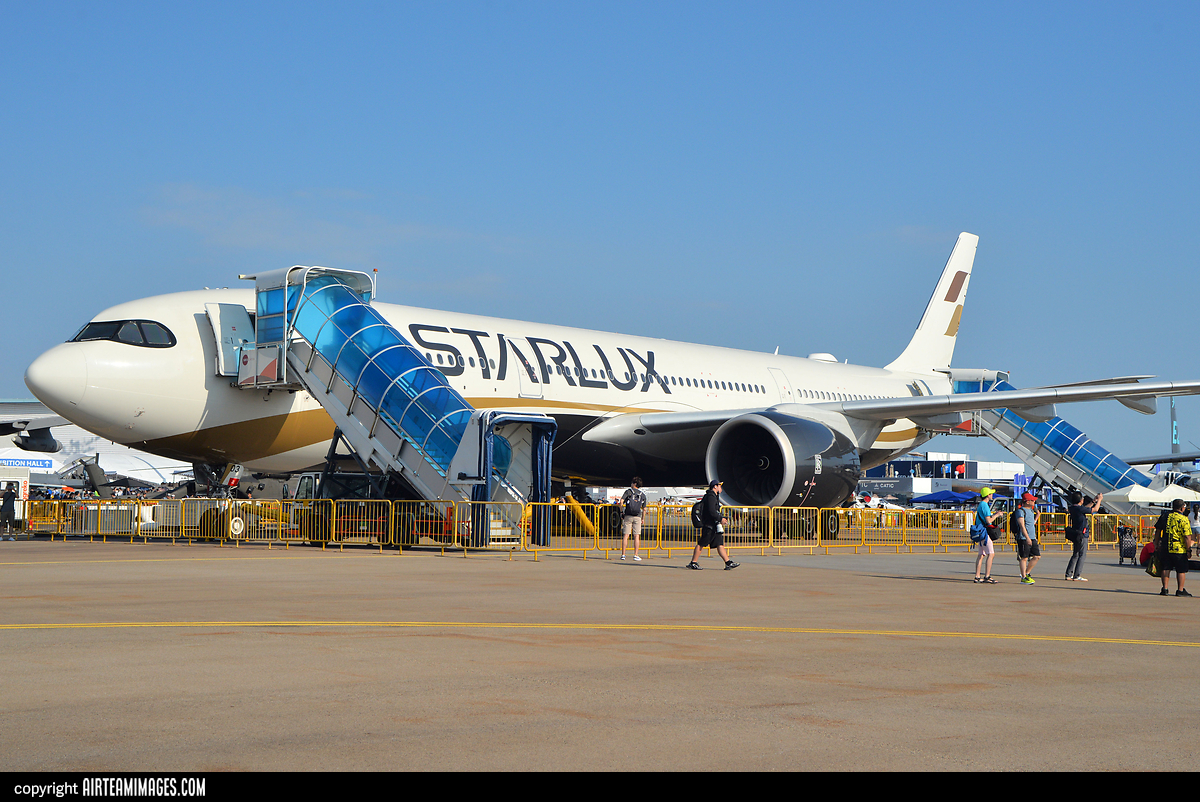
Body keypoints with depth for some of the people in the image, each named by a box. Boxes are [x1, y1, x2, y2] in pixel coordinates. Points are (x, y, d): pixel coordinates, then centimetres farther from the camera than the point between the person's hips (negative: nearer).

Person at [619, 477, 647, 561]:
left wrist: (621, 512, -1)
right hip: (637, 517, 1)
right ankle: (635, 555, -1)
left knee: (625, 535, 2)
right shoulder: (643, 495, 9)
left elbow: (621, 501, -11)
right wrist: (643, 519, 19)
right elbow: (644, 509, 8)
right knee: (636, 536, 2)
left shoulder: (628, 491, 2)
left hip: (628, 516, -1)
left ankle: (623, 555, 1)